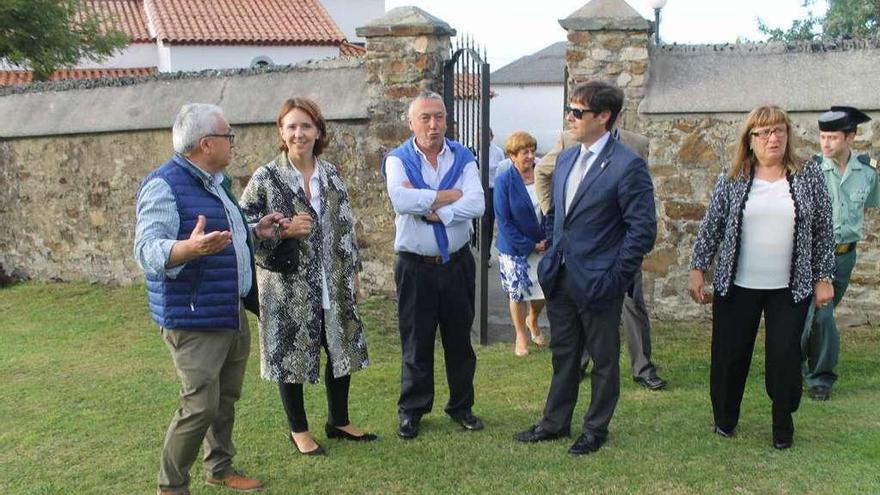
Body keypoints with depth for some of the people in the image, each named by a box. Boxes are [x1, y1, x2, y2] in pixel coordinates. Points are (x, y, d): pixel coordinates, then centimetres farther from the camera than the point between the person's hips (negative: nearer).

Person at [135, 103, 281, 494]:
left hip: (233, 313, 9)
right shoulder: (164, 185, -16)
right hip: (194, 319, -9)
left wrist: (255, 231, 9)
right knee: (200, 406, -6)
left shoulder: (218, 181, 13)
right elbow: (147, 251, -25)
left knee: (226, 398, 17)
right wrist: (190, 248, -42)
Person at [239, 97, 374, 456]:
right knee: (291, 354, 7)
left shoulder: (331, 174, 6)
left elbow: (346, 227, 11)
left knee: (343, 349, 13)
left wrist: (353, 271, 11)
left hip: (333, 285, 5)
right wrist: (283, 231, -22)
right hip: (289, 287, -4)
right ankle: (298, 429, 27)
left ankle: (338, 421, 34)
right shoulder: (265, 179, -8)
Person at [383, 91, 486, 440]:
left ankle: (461, 405, 30)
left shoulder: (463, 158, 2)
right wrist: (450, 195, -16)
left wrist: (429, 207, -18)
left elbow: (477, 204, -14)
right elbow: (401, 200, -24)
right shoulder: (398, 159, -3)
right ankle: (412, 410, 23)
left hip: (458, 263, 2)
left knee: (459, 338, 14)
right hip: (415, 266, -2)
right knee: (416, 342, 8)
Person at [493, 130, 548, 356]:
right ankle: (521, 336, 28)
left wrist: (548, 240, -8)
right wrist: (529, 246, -14)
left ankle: (533, 321, 41)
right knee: (518, 293, 6)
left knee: (543, 291, 9)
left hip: (542, 245, 3)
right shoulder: (504, 181, -12)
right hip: (515, 249, -3)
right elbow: (503, 221, -12)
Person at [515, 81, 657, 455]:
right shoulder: (565, 159, 9)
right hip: (560, 279, 7)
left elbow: (643, 229, -15)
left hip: (597, 282, -7)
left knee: (603, 360, 11)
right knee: (563, 354, 18)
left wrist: (615, 278, -15)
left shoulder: (627, 166, -15)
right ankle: (555, 422, 33)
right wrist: (552, 256, 11)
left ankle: (596, 429, 28)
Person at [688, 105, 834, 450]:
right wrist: (698, 269, -1)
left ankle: (783, 423, 23)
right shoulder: (732, 179, 0)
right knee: (730, 354, 7)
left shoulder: (808, 176, 1)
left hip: (791, 288, 0)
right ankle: (725, 418, 28)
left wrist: (823, 278, 2)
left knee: (785, 357, 2)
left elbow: (822, 230, 4)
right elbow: (711, 226, 3)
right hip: (736, 286, 0)